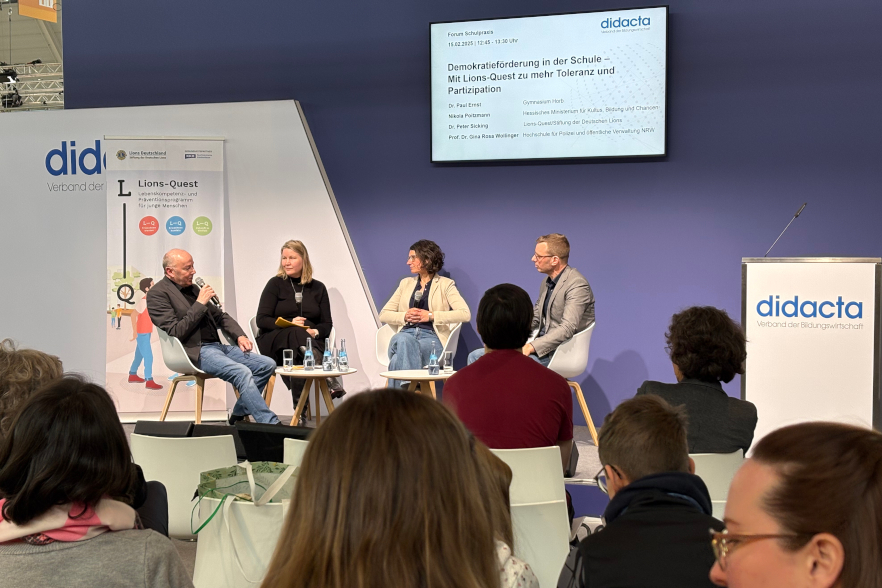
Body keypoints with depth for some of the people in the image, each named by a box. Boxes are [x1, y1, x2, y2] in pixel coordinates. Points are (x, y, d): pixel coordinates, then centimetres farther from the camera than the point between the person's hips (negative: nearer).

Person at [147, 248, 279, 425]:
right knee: (242, 372, -30)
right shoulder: (157, 294, -5)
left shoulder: (192, 288, 19)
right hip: (195, 351, -9)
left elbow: (220, 316, 26)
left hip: (217, 346, 9)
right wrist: (200, 303, -14)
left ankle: (239, 414, 4)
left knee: (268, 364, -4)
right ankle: (270, 424, -28)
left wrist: (240, 336, 8)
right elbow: (176, 332, -16)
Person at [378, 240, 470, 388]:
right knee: (402, 340, -38)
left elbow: (465, 314, -4)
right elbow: (383, 315, 21)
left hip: (431, 337, -3)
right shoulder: (406, 283, 26)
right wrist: (404, 316, 0)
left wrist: (431, 316, -10)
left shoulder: (445, 284, 12)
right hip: (406, 334, 3)